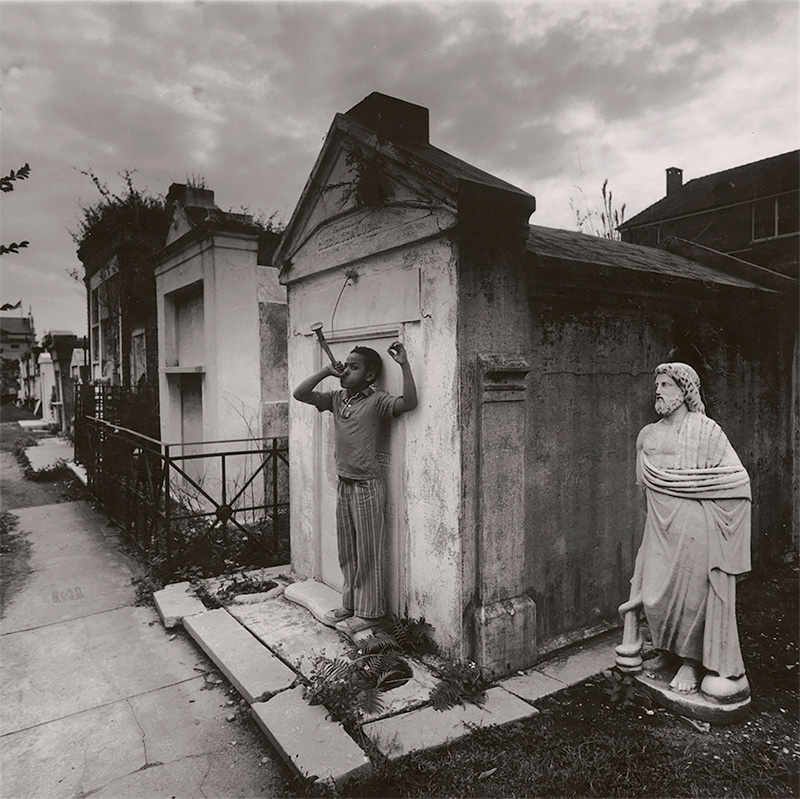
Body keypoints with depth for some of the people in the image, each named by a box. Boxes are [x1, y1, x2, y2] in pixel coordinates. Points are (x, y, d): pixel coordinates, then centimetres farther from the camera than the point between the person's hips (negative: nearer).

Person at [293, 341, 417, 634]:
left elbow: (409, 403, -27)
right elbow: (300, 394, 5)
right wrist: (326, 371, -2)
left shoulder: (376, 401, -11)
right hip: (344, 485, 7)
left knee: (368, 552, 5)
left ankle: (368, 612, 18)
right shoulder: (336, 399, 8)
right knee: (347, 552, 17)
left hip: (367, 487, -7)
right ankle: (349, 605, 32)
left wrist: (404, 365, -31)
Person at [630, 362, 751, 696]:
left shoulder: (706, 431, -6)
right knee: (654, 595, 5)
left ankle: (691, 661, 20)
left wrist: (690, 488, -9)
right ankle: (668, 650, 30)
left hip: (695, 530, -5)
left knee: (691, 593, 0)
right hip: (660, 530, 5)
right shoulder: (647, 436, 10)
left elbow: (738, 481, -8)